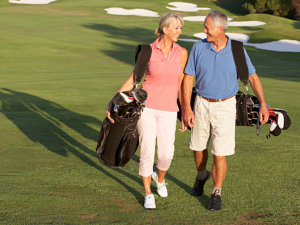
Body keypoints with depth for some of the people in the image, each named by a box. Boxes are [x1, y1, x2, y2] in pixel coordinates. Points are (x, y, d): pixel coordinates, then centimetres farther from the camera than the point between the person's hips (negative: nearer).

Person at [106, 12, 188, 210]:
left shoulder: (182, 53, -2)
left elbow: (181, 83, 5)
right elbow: (133, 79, -1)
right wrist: (114, 100, -8)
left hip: (168, 110, 2)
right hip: (146, 106, -2)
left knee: (166, 154, 1)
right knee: (147, 152, -6)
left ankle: (159, 178, 36)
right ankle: (148, 195, 13)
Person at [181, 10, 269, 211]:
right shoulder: (199, 47, -8)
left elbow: (252, 76, -3)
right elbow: (188, 78, -4)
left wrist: (263, 104, -13)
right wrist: (187, 108, -12)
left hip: (225, 106, -2)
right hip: (202, 104, 2)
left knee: (220, 154, -4)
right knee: (199, 148, 16)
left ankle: (216, 193, 13)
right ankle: (202, 175, 47)